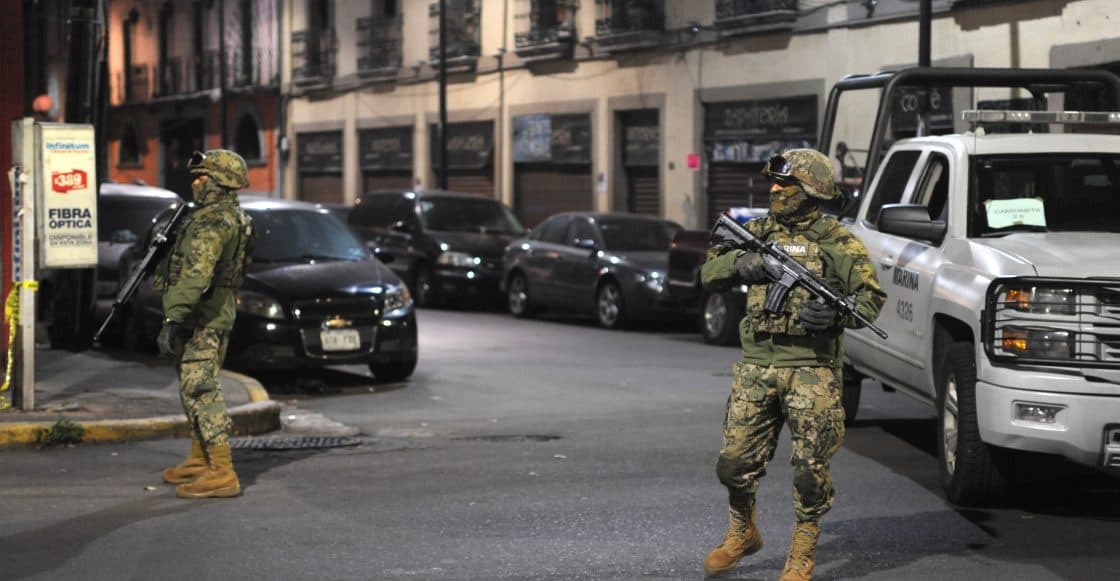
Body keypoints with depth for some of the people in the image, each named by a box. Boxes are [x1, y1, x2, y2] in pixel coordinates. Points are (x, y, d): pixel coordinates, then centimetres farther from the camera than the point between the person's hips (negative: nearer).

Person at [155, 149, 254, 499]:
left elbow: (195, 275, -29)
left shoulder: (212, 222, -19)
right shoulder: (232, 217, 14)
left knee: (200, 390, -12)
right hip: (215, 313, 11)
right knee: (194, 387, 19)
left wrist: (173, 319, -31)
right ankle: (200, 460, 29)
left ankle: (222, 473, -15)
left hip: (202, 318, -11)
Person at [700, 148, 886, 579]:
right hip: (757, 365, 4)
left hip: (812, 370, -3)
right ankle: (742, 532, 28)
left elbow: (872, 298, -2)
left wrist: (837, 313, -21)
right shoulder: (757, 232, 11)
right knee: (736, 459, 4)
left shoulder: (839, 242, 0)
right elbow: (709, 274, 12)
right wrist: (740, 261, -8)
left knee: (810, 466, 0)